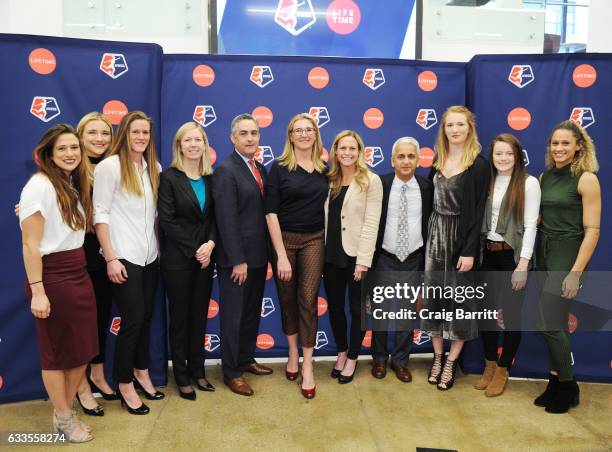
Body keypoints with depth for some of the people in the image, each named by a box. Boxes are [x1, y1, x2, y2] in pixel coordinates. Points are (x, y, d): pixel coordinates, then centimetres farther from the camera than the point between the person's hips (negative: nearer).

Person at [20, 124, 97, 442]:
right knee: (57, 351, 7)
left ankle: (65, 413, 31)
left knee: (82, 348, 12)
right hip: (52, 276, -8)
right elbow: (30, 244, -15)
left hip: (79, 274, 8)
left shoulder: (74, 186, 12)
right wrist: (37, 292, -17)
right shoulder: (40, 185, -12)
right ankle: (63, 419, 25)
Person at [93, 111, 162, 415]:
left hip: (149, 255, 5)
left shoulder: (154, 167, 8)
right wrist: (111, 258, -14)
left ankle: (141, 372, 31)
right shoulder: (109, 166, -8)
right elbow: (100, 214, -10)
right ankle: (125, 385, 17)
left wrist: (161, 247, 7)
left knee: (146, 316, 12)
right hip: (123, 256, -5)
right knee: (133, 319, -1)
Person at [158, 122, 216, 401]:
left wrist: (210, 244, -12)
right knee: (180, 317, 6)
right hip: (178, 258, -4)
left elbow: (214, 218, 5)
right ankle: (181, 376, 19)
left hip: (204, 257, 4)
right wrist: (194, 250, -13)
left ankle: (197, 370, 25)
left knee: (200, 315, 11)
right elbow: (167, 221, -12)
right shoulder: (169, 177, -6)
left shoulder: (210, 178, 7)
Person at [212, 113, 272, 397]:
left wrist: (266, 252, 7)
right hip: (237, 258, -8)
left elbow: (264, 211, 10)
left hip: (258, 256, 8)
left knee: (252, 312, 19)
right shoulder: (225, 171, -14)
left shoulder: (260, 169, 10)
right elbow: (226, 220, -19)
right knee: (233, 316, 5)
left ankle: (246, 359, 36)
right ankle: (231, 372, 19)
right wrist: (238, 260, -20)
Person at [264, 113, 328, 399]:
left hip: (314, 240, 2)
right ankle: (293, 353, 32)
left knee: (308, 300, -1)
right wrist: (281, 254, -15)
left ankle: (307, 366, 9)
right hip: (284, 239, -1)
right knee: (287, 298, 11)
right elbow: (271, 212, -10)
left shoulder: (323, 169, 5)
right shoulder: (279, 168, -5)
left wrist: (327, 241, 4)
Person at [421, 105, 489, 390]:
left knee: (459, 298, 5)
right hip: (435, 235, 5)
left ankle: (451, 362, 20)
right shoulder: (439, 159, 8)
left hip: (461, 237, -5)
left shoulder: (478, 164, -9)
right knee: (434, 294, 9)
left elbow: (478, 210, -12)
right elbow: (430, 196, 9)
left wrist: (470, 251, -16)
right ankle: (437, 356, 25)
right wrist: (429, 235, 1)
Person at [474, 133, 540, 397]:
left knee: (511, 313, 6)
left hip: (512, 255, -4)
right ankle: (489, 364, 28)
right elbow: (480, 220, 6)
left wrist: (523, 264, -16)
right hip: (487, 254, 5)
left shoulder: (529, 183, -8)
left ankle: (502, 370, 22)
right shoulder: (487, 182, 7)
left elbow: (530, 225, -12)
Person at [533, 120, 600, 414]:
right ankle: (557, 384, 25)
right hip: (543, 252, 6)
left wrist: (576, 272, -18)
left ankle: (567, 386, 14)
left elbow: (592, 230, -14)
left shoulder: (586, 179, -10)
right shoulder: (545, 177, 9)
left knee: (550, 324, -6)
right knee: (556, 324, 13)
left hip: (568, 255, -6)